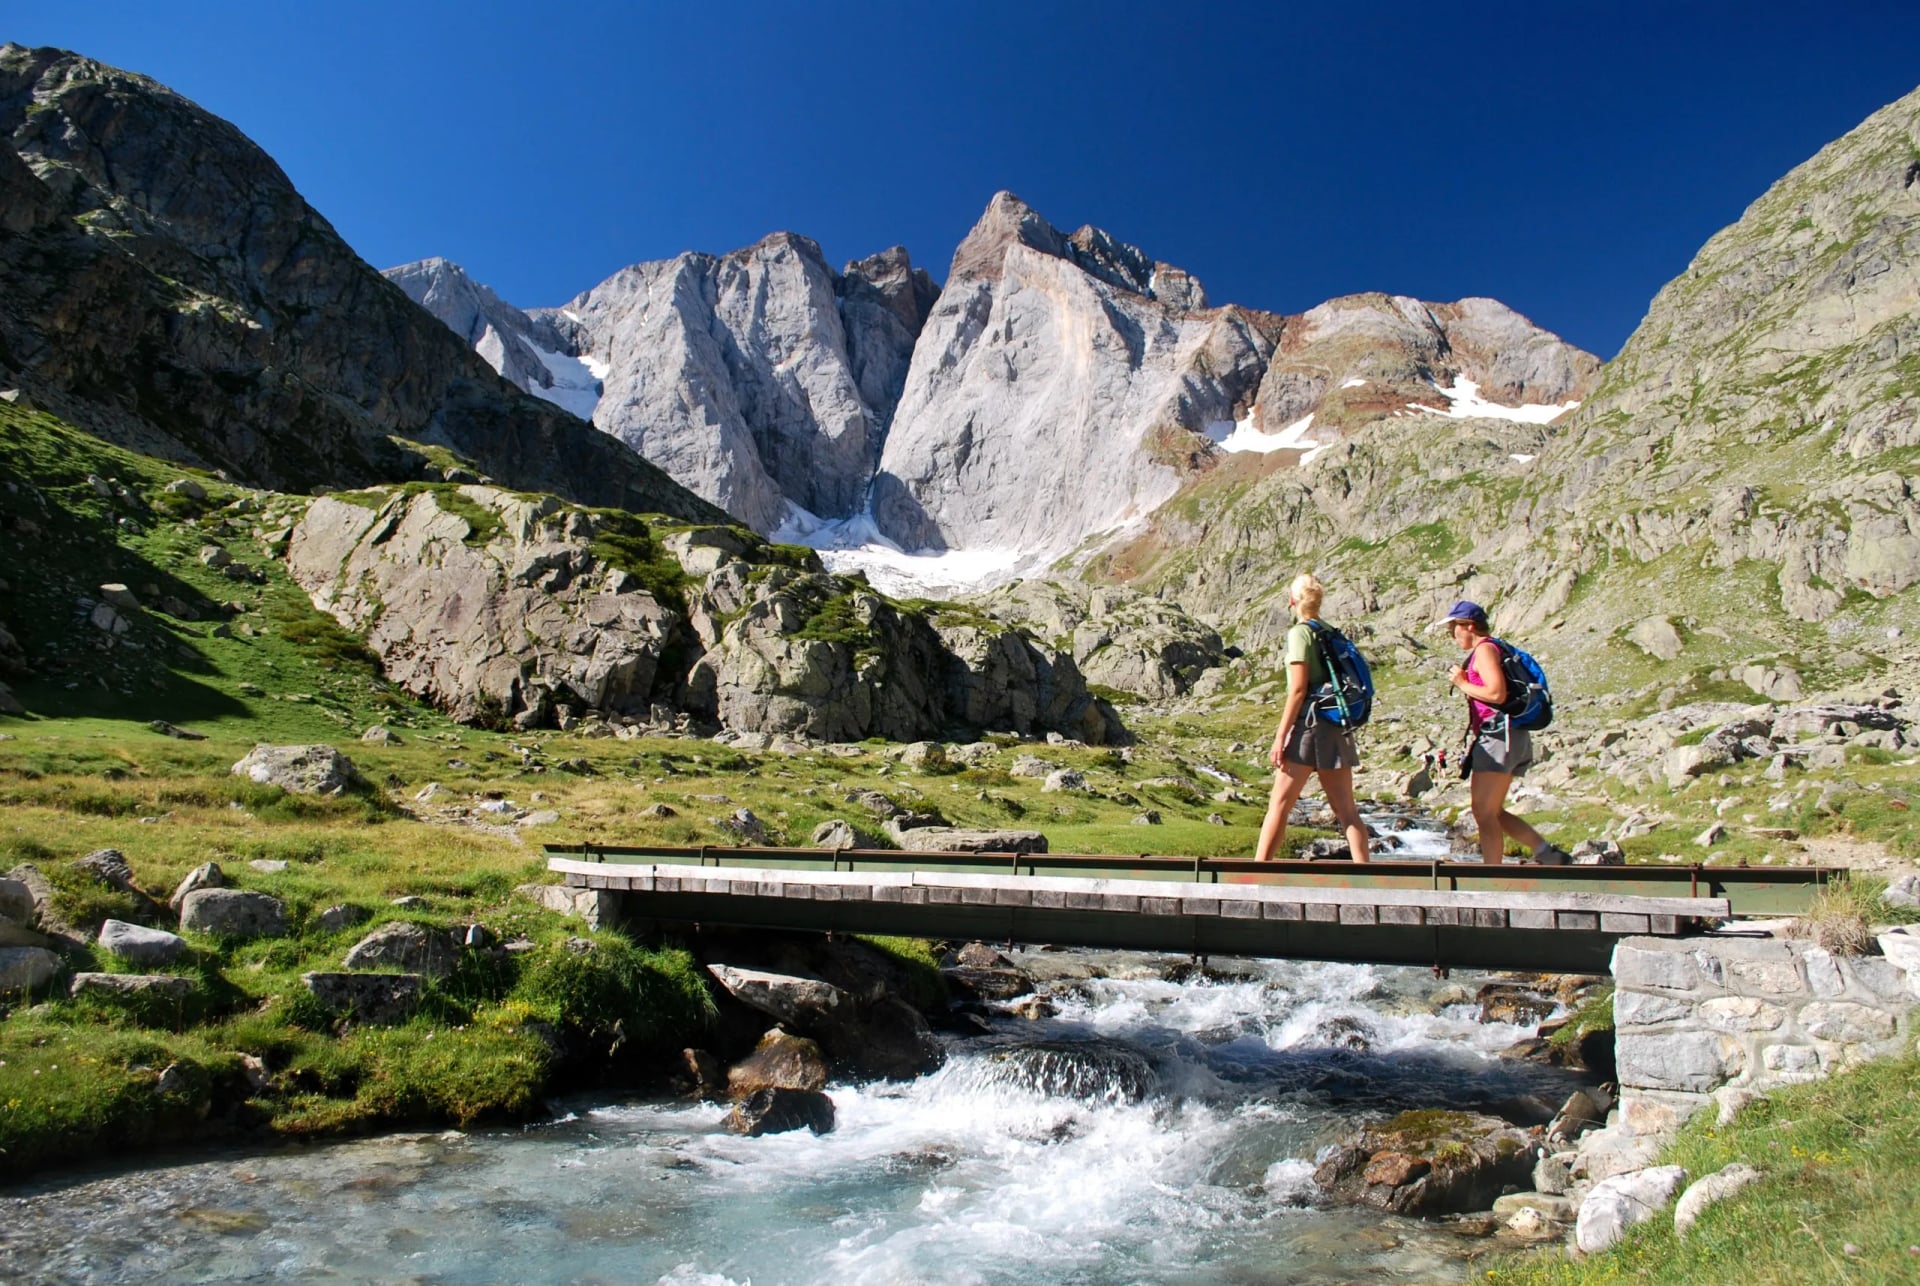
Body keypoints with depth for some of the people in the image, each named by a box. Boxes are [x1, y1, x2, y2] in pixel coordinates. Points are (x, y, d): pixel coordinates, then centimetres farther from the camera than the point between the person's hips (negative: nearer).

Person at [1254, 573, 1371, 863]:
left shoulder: (1300, 633, -7)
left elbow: (1298, 690, -13)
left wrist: (1280, 737, -13)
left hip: (1311, 723, -7)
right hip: (1339, 727, 7)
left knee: (1279, 804, -3)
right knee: (1346, 810, 7)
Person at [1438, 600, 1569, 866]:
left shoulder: (1484, 649, -8)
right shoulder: (1490, 649, 22)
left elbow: (1497, 693, -22)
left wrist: (1462, 684, -9)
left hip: (1498, 735, -10)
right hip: (1502, 737, 10)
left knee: (1485, 814, -9)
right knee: (1492, 813, 12)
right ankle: (1548, 855, 10)